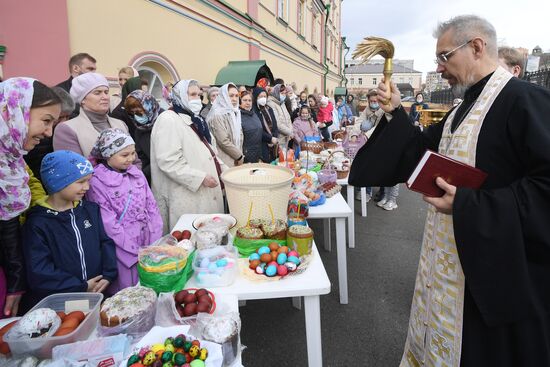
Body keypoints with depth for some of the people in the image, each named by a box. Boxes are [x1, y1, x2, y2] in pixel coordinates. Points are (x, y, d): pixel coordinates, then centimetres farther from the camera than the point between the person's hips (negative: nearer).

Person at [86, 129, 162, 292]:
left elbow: (152, 207, 6)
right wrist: (137, 250, -12)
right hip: (124, 251, -4)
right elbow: (108, 223, -14)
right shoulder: (97, 182, -12)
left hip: (149, 244, 5)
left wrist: (156, 242, 0)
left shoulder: (136, 173, 4)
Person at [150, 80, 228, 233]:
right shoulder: (168, 120, -12)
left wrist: (224, 170, 11)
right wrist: (201, 178, -22)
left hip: (207, 193, 9)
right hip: (187, 198, -9)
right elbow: (168, 161, -22)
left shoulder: (195, 120, 17)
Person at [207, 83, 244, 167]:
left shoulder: (235, 113, 12)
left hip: (236, 160, 7)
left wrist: (240, 156, 6)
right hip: (225, 162, -7)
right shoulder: (217, 115, -12)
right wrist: (240, 156, -9)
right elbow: (223, 141, -18)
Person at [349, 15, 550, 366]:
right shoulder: (467, 106, 10)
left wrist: (468, 204, -28)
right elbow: (422, 149, 15)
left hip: (497, 263, -8)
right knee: (441, 339, 24)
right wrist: (395, 113, 4)